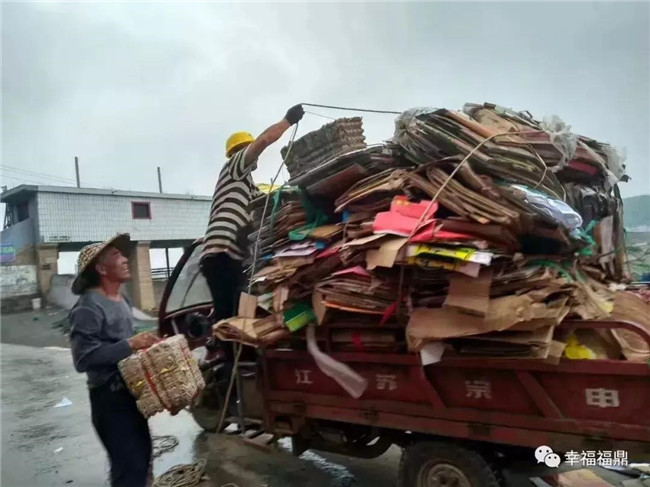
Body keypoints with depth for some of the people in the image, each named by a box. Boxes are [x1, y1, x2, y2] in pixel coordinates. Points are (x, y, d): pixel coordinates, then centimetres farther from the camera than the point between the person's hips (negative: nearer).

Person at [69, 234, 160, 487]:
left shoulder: (122, 300, 9)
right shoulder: (88, 307, -19)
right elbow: (83, 358, -25)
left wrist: (142, 343, 5)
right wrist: (130, 345, -26)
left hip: (130, 391, 9)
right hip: (109, 397, -9)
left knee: (142, 455, 21)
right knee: (130, 465, -5)